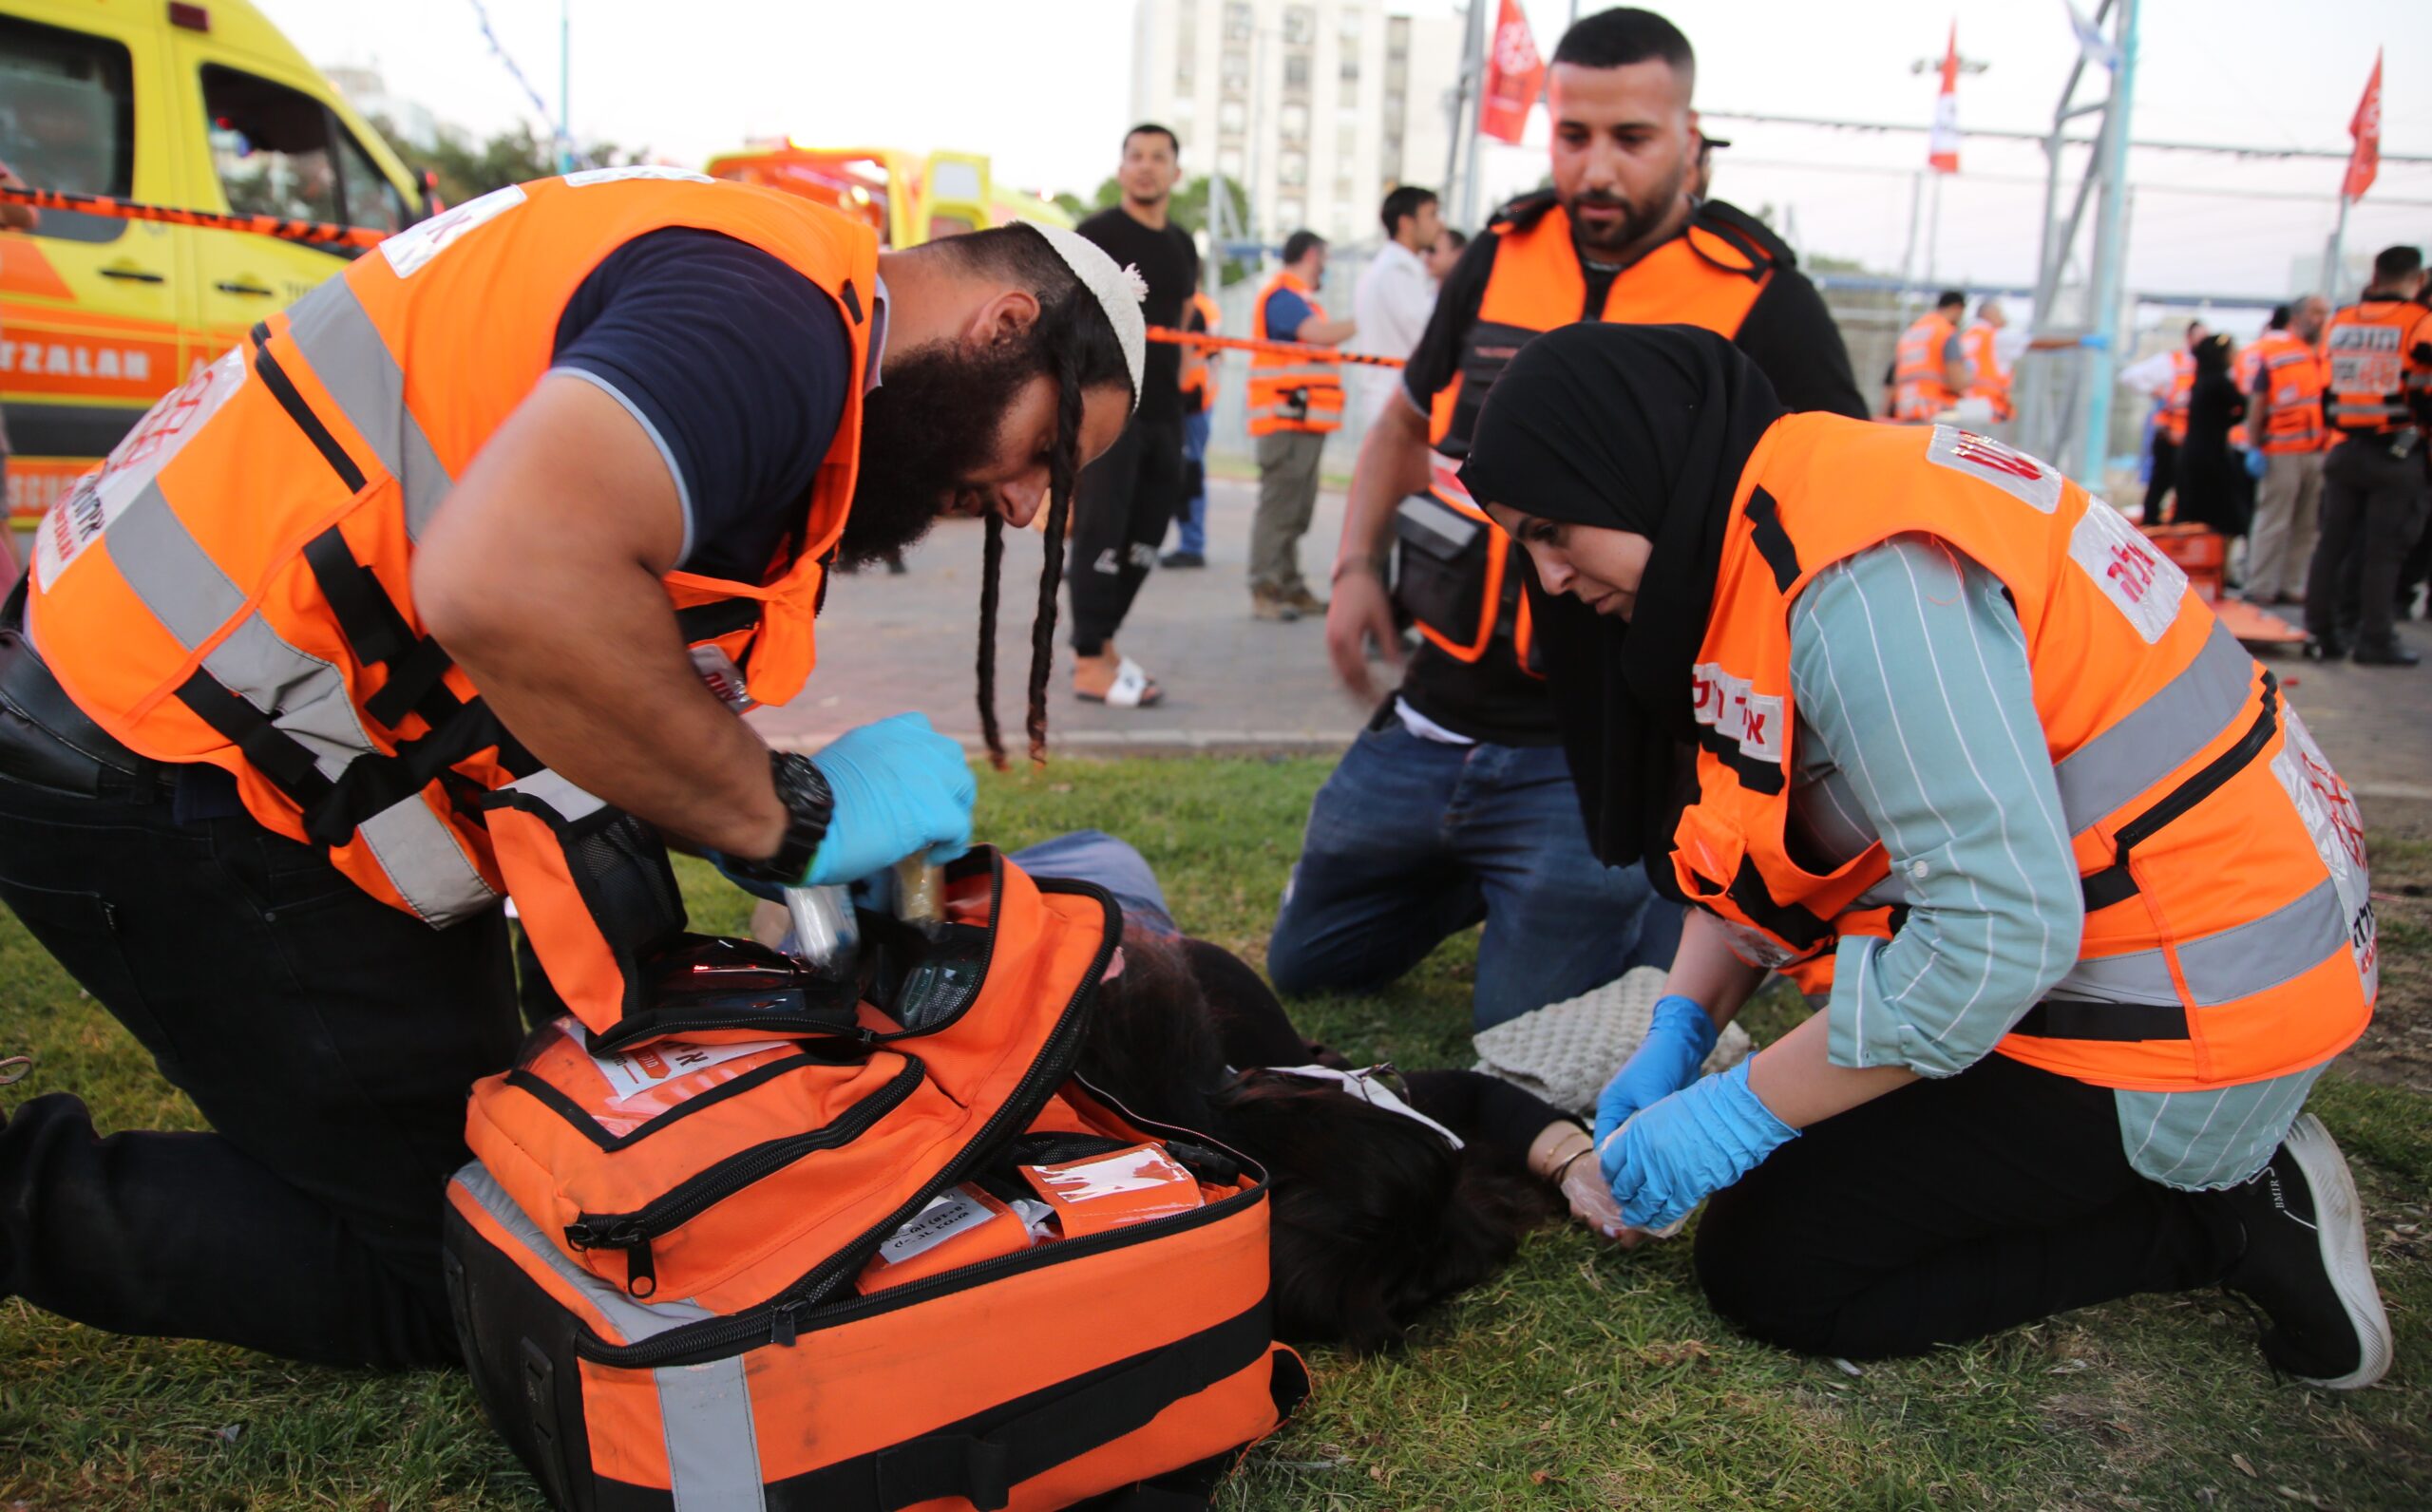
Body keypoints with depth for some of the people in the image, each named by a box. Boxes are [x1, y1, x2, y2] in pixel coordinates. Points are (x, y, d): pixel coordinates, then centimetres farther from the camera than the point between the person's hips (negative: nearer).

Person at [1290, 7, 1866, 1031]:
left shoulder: (1756, 299, -8)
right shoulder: (1500, 258, 5)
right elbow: (1408, 422, 20)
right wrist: (1358, 567, 5)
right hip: (1432, 720, 6)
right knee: (1304, 965, 17)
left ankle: (1691, 895, 24)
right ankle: (1491, 875, 37)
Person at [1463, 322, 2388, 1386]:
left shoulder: (1865, 581, -29)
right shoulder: (1762, 530, 4)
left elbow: (2002, 932, -31)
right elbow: (1751, 836, 11)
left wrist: (1744, 1113, -22)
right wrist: (1678, 1030, 0)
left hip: (2175, 1008, -10)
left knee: (1771, 1271, -5)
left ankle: (2226, 1221, 1)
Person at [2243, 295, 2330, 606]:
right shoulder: (2274, 352, -3)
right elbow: (2258, 402, -3)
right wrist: (2254, 446, -7)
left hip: (2318, 452, 5)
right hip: (2282, 452, -5)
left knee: (2306, 525, 7)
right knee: (2273, 522, -2)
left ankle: (2289, 586, 14)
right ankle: (2259, 588, 3)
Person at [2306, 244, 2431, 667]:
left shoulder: (2338, 323, 6)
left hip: (2345, 452, 5)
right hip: (2397, 453, -4)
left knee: (2332, 544, 9)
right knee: (2383, 551, 0)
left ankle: (2320, 633, 10)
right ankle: (2375, 640, 2)